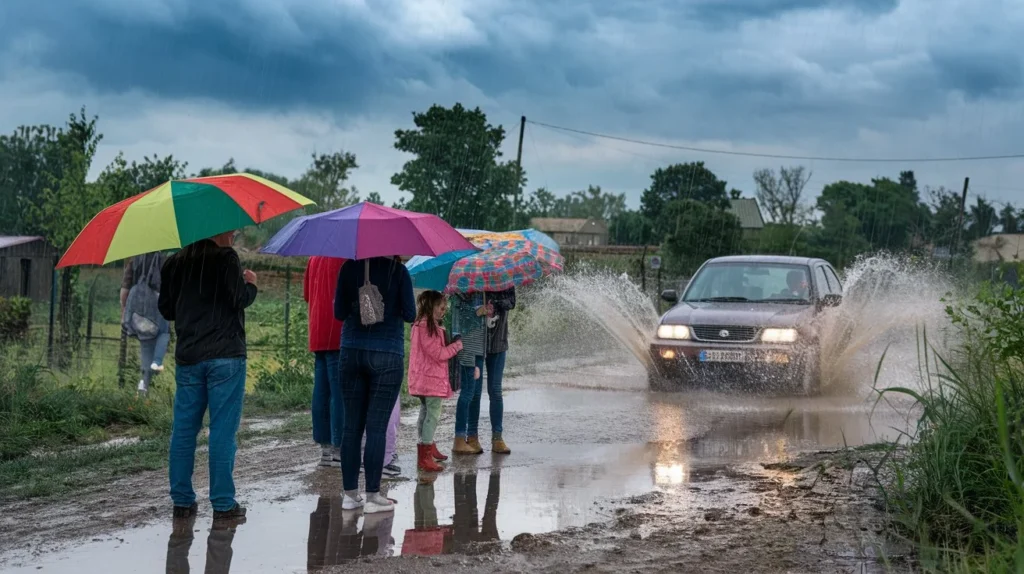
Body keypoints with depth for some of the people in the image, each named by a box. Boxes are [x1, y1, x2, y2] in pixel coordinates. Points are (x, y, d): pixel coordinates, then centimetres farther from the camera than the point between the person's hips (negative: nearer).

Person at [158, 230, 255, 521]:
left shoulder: (174, 263, 11)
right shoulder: (226, 258, -8)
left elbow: (166, 309, 16)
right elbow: (239, 300, -14)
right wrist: (251, 284, 5)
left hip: (187, 357, 5)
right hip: (225, 356, -5)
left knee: (183, 430, 10)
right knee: (223, 431, -1)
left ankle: (182, 500, 13)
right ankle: (223, 503, 1)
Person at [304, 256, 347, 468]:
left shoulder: (314, 258, 13)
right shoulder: (345, 259, -11)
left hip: (317, 337, 8)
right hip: (338, 336, -8)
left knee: (321, 392, 8)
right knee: (340, 393, -6)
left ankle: (325, 448, 12)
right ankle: (339, 449, -6)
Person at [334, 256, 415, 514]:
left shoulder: (349, 268, 1)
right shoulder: (397, 270, -7)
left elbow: (339, 313, 4)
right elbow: (410, 315, -5)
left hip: (351, 354, 3)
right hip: (386, 355, -3)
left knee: (352, 426, 9)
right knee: (376, 427, -1)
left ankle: (350, 494, 12)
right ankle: (372, 496, 1)